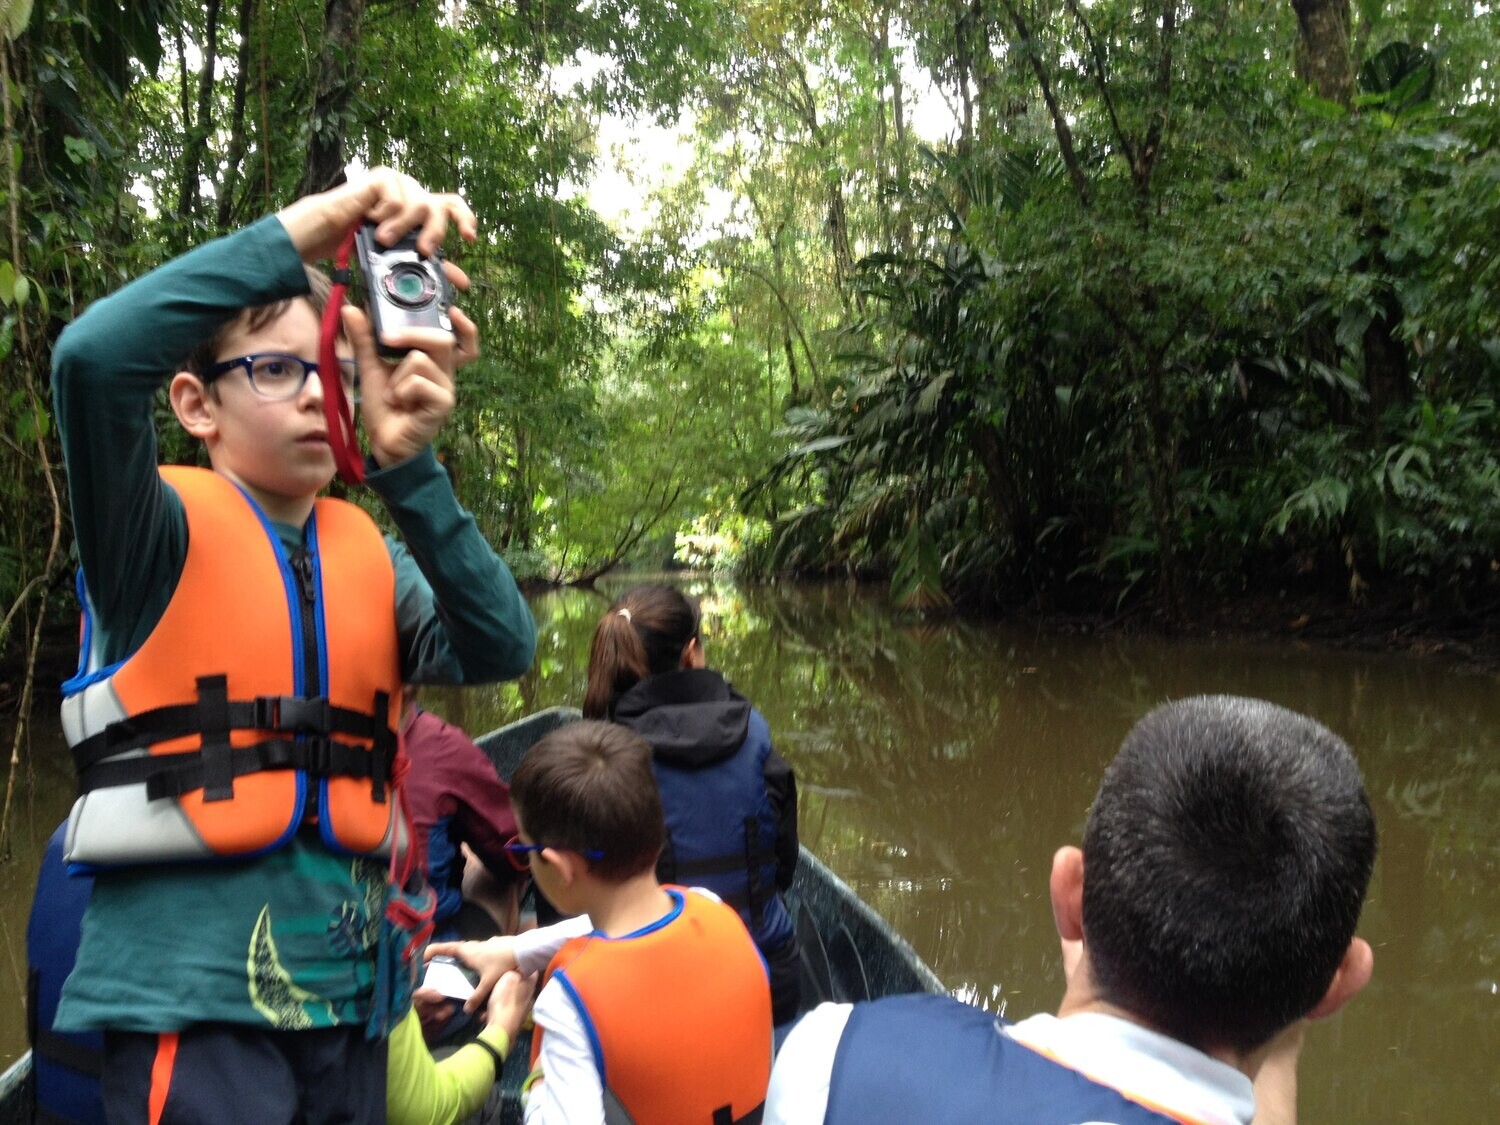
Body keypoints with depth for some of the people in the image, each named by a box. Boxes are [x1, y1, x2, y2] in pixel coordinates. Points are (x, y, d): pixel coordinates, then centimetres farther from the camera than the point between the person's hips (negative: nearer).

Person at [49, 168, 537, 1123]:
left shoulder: (370, 554, 9)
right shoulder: (163, 533, -4)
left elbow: (500, 649, -7)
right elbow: (93, 357, -22)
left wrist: (407, 467, -16)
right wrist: (311, 226, -22)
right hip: (192, 985, -5)